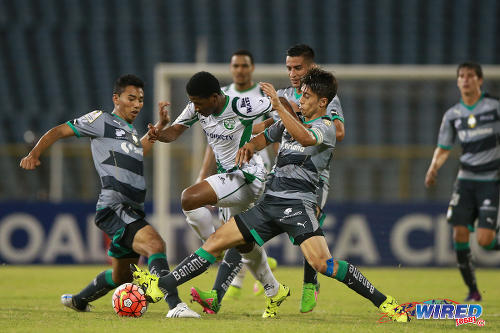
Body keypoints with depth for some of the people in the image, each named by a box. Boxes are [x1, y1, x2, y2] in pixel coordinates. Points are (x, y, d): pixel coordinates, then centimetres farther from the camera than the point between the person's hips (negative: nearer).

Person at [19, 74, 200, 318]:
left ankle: (78, 301, 40)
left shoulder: (131, 131, 24)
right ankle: (175, 306, -40)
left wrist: (159, 126, 39)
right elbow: (58, 132, 1)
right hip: (114, 206, -9)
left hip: (133, 211, 9)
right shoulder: (101, 120, 1)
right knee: (155, 244, -30)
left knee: (121, 275, 18)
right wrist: (34, 154, -13)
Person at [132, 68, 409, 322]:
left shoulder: (325, 126, -4)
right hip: (270, 202, 7)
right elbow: (265, 137, 34)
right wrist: (249, 146, 11)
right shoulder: (291, 121, 19)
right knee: (216, 241, 4)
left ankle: (383, 302, -15)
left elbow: (305, 137, -27)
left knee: (322, 263, -25)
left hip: (298, 204, -7)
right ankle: (160, 286, 8)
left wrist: (278, 106, -28)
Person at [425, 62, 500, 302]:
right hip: (466, 179, 4)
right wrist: (434, 167, -6)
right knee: (459, 234, -6)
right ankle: (472, 290, 6)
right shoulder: (452, 115, 8)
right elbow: (443, 148, 13)